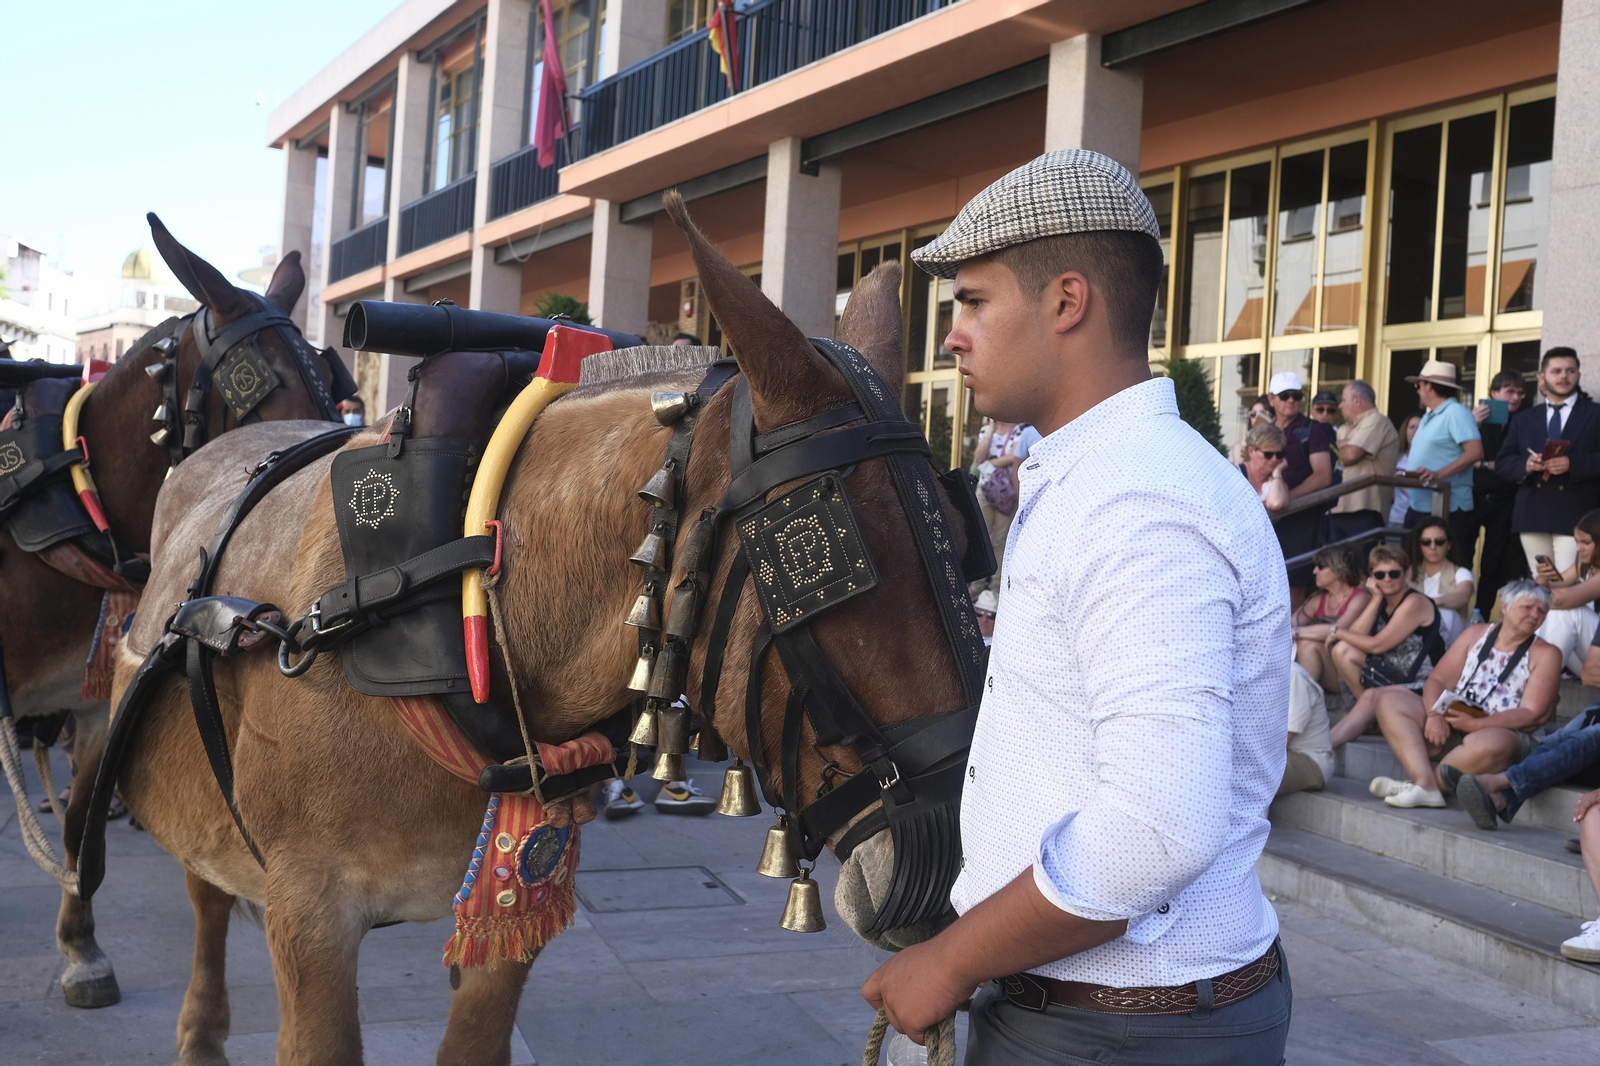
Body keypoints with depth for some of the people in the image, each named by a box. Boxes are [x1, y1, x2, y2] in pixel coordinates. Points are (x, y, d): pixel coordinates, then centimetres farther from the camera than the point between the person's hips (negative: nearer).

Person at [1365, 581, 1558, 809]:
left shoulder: (1544, 655, 2)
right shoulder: (1477, 634, 13)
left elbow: (1531, 714, -9)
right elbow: (1437, 680, 8)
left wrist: (1475, 724, -20)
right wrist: (1434, 715, -14)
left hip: (1500, 732, -5)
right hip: (1450, 724, 5)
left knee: (1490, 743, -42)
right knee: (1390, 700, -14)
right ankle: (1425, 783, -32)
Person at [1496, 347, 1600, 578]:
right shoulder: (1523, 419, 17)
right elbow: (1502, 463, 13)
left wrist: (1573, 464, -18)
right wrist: (1525, 464, -8)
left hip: (1576, 516, -4)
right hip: (1532, 516, 4)